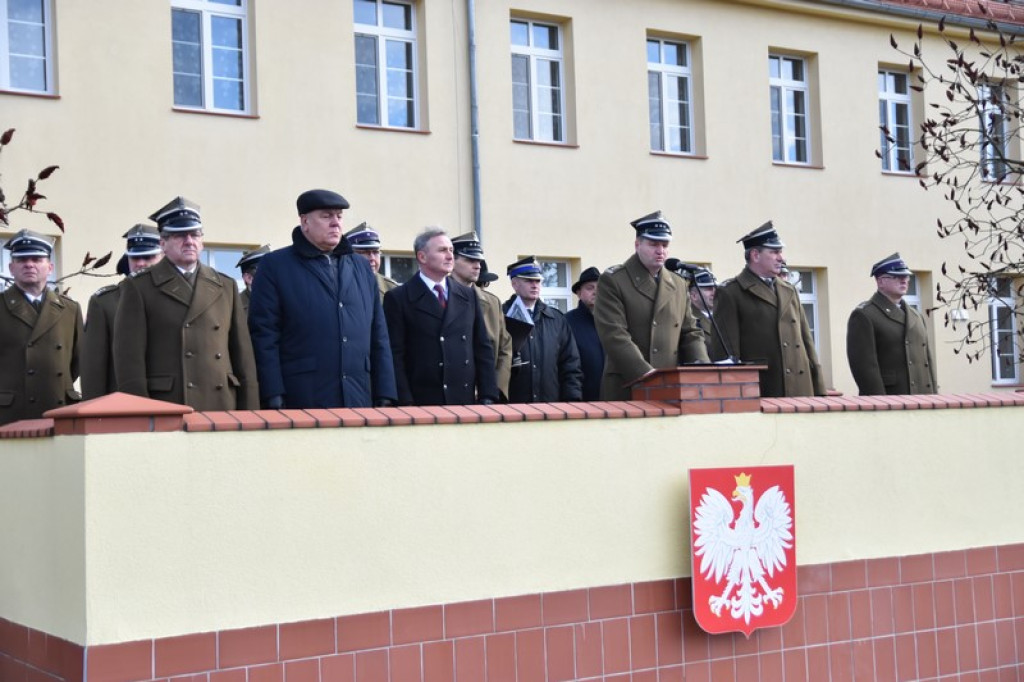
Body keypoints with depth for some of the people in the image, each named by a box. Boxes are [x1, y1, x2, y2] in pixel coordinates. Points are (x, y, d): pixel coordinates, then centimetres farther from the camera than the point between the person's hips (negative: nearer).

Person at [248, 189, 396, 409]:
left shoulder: (362, 268, 17)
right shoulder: (275, 265, 3)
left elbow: (378, 337, 16)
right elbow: (264, 335, -4)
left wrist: (385, 396, 8)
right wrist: (274, 399, -12)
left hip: (359, 401, 4)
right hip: (302, 402, -4)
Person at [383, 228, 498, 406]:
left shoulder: (468, 297, 14)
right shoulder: (398, 299, 0)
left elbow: (483, 349, 14)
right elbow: (395, 356, -5)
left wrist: (487, 397, 6)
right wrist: (405, 404, -12)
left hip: (465, 403, 4)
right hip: (421, 404, -4)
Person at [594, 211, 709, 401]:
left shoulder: (679, 285, 15)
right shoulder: (612, 281, -2)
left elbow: (690, 333, 16)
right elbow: (614, 335, -13)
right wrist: (645, 373, -23)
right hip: (626, 388, -5)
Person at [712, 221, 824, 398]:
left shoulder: (789, 291, 19)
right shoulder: (730, 293, 0)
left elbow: (806, 340, 19)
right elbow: (726, 349, -6)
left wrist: (819, 390, 13)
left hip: (800, 390, 6)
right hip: (758, 395, -6)